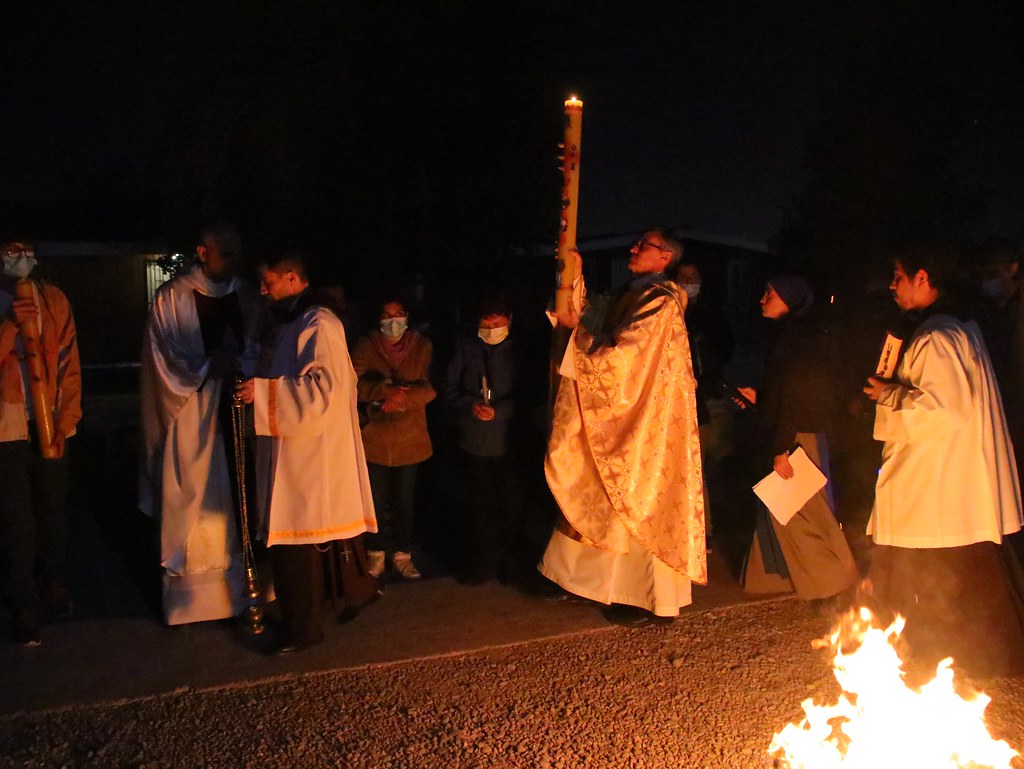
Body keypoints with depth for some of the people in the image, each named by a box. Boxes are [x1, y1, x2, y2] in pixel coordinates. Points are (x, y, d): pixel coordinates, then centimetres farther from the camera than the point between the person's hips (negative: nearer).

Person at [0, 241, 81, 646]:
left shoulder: (53, 299, 6)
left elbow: (69, 363, 4)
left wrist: (65, 421, -2)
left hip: (50, 423, 2)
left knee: (52, 511, 11)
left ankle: (52, 586, 29)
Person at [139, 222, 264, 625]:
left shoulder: (246, 297, 9)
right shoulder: (172, 297, -3)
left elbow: (256, 352, 10)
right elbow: (164, 360, -6)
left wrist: (236, 364, -12)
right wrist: (208, 368, -21)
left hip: (235, 414, 3)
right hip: (191, 419, -3)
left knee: (237, 500, 6)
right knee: (193, 506, 2)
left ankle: (238, 584, 18)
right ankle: (189, 594, 16)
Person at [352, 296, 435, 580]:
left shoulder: (422, 346, 2)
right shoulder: (366, 346, 0)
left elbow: (430, 387, -5)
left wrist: (402, 398, -21)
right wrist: (385, 390, -23)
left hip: (410, 437, 1)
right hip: (374, 435, 0)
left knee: (404, 499, 9)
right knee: (376, 499, 6)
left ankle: (402, 555, 23)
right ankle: (376, 554, 23)